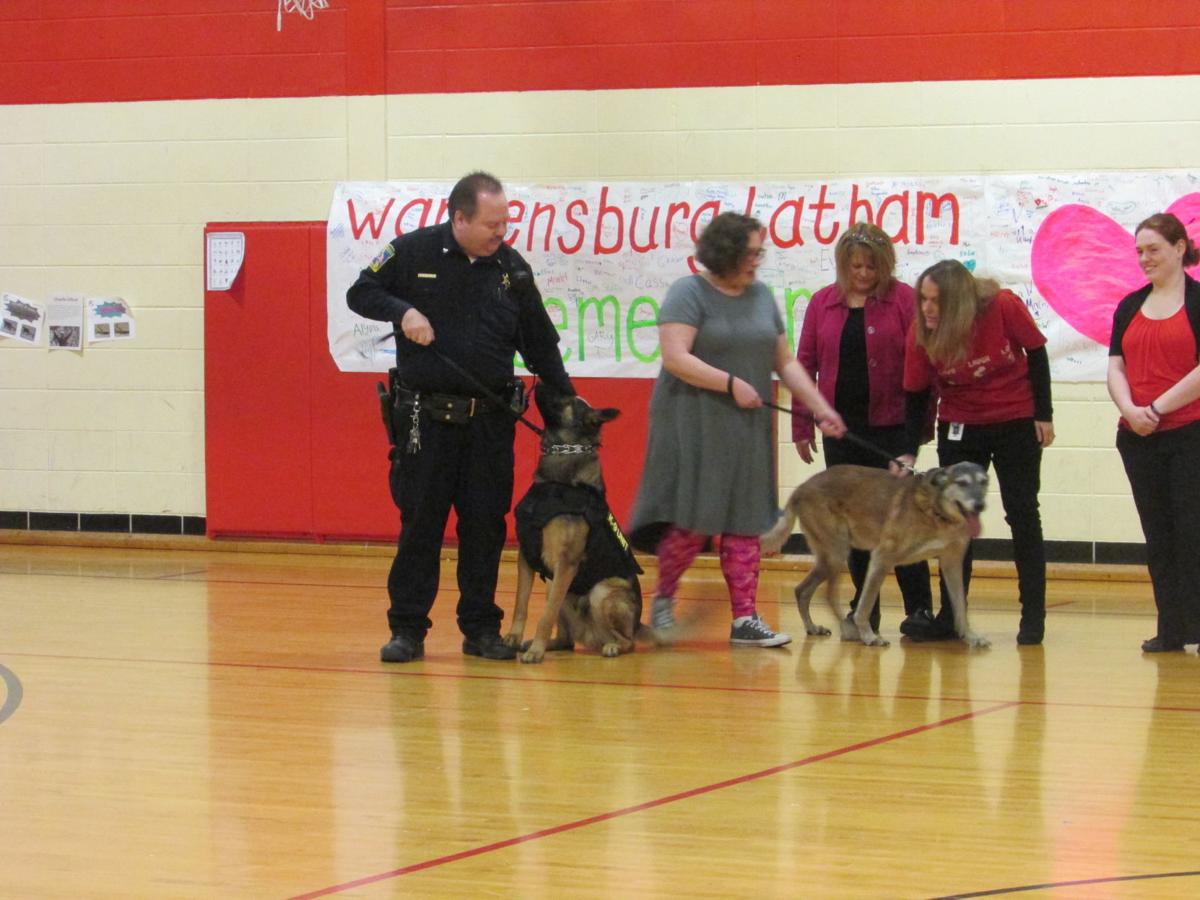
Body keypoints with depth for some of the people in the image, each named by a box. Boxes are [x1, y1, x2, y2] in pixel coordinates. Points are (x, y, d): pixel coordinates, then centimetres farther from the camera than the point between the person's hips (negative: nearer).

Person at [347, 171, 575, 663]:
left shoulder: (513, 268, 6)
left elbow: (539, 343, 13)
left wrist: (567, 398, 8)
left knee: (486, 525, 4)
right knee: (419, 523, 0)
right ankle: (407, 629, 7)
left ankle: (481, 629, 13)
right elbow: (361, 293, 4)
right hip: (426, 415, -3)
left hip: (490, 419, 3)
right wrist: (402, 311, -14)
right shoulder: (413, 252, -3)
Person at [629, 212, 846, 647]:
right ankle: (663, 598, 15)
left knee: (745, 523, 3)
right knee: (693, 520, -7)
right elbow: (675, 357, -17)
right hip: (695, 427, -6)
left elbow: (785, 361, 15)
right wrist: (731, 383, -20)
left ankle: (745, 618, 4)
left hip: (747, 431, 6)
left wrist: (821, 408, 7)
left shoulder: (761, 296, 12)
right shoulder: (689, 294, -7)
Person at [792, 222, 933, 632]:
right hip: (841, 426, 4)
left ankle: (919, 609, 3)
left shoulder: (904, 300, -4)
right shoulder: (823, 303, 7)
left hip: (889, 426, -4)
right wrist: (802, 425, 6)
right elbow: (806, 364, 9)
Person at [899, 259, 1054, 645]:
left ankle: (1033, 617, 8)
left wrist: (1044, 414, -6)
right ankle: (949, 618, 7)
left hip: (1017, 422, -2)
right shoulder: (920, 334, -17)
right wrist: (909, 451, -15)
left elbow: (1036, 352, -8)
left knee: (1022, 514, 2)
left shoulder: (1004, 307, -23)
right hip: (960, 428, 2)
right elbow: (916, 394, -7)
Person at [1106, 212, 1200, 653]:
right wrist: (1129, 408, -10)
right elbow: (1116, 367, 9)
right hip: (1139, 437, 5)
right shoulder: (1130, 307, 13)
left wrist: (1157, 408, -14)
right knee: (1158, 535, 7)